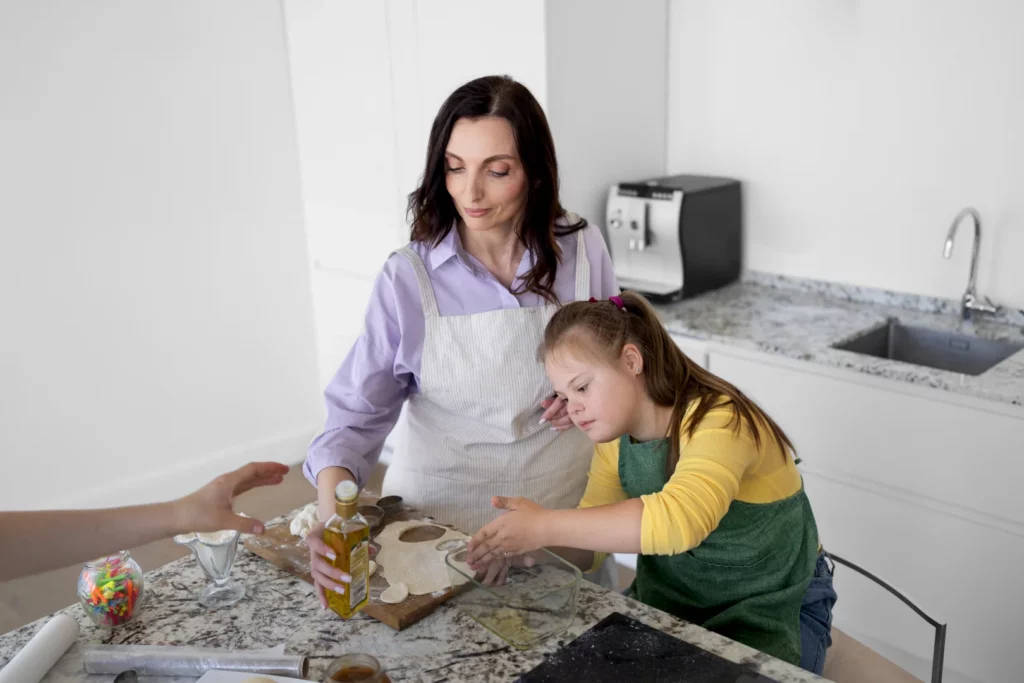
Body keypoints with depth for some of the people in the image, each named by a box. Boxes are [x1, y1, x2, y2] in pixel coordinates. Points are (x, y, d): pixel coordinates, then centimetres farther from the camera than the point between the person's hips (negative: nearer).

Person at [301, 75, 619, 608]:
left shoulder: (581, 249, -8)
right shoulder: (408, 278, -14)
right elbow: (357, 411, -14)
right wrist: (333, 514, -30)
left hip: (562, 502, 2)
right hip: (444, 512, -1)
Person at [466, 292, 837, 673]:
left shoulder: (718, 421, -28)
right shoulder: (615, 438, -2)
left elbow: (679, 519, -46)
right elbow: (590, 546, -2)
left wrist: (545, 526, -43)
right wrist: (525, 542, -22)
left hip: (771, 610, -5)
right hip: (670, 599, 6)